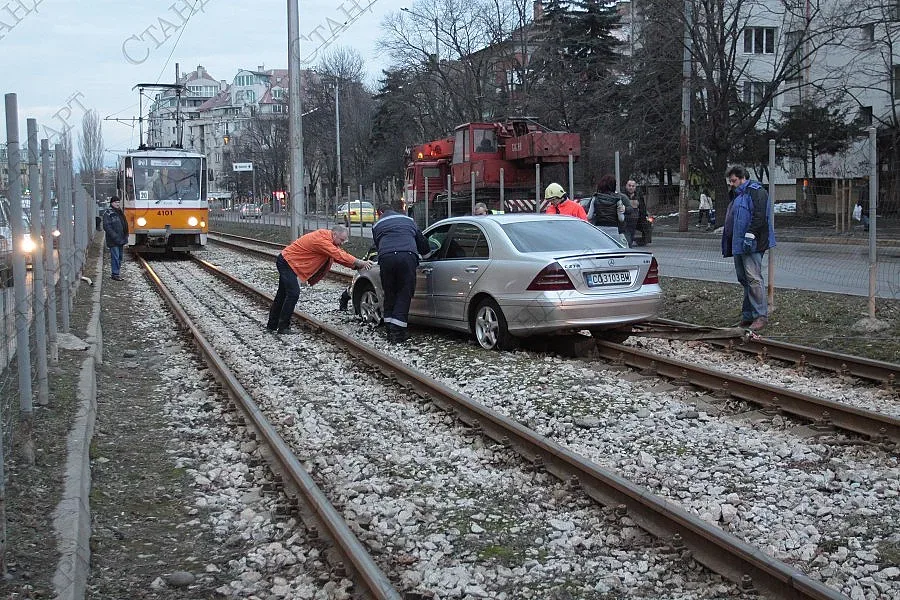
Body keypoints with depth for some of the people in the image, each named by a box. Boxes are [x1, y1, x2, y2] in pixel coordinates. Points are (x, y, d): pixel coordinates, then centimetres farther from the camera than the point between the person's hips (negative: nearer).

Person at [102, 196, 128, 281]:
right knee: (115, 257, -8)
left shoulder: (120, 213, 16)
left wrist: (125, 236, 14)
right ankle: (115, 274, -4)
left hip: (120, 240, 8)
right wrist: (115, 236, -21)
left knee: (119, 257, 12)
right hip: (113, 241, -8)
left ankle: (118, 273, 20)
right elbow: (106, 227, -16)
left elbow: (124, 225, 24)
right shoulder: (108, 214, -9)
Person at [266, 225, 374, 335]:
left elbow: (339, 255, 4)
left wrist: (359, 264, -8)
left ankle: (272, 325, 26)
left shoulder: (327, 238, 3)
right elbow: (339, 255, -31)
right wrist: (360, 262, -28)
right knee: (293, 294, -15)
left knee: (283, 294, 16)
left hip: (286, 262, 11)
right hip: (287, 262, -11)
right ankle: (283, 327, -9)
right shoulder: (321, 240, -27)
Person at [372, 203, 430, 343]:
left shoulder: (377, 225, 28)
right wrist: (424, 252, 50)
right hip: (408, 257, 0)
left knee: (389, 295, 13)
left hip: (386, 258, 0)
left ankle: (390, 331, 14)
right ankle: (397, 333, -6)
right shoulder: (408, 220, 31)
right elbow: (422, 242, 32)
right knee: (404, 295, 2)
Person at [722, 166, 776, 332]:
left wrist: (750, 235, -25)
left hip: (752, 244, -10)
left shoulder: (755, 191, -7)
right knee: (743, 279, 11)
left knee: (753, 278, -12)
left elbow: (759, 216, -19)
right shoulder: (738, 195, 23)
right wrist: (729, 245, 22)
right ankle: (748, 315, 15)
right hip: (739, 244, 10)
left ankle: (761, 316, -10)